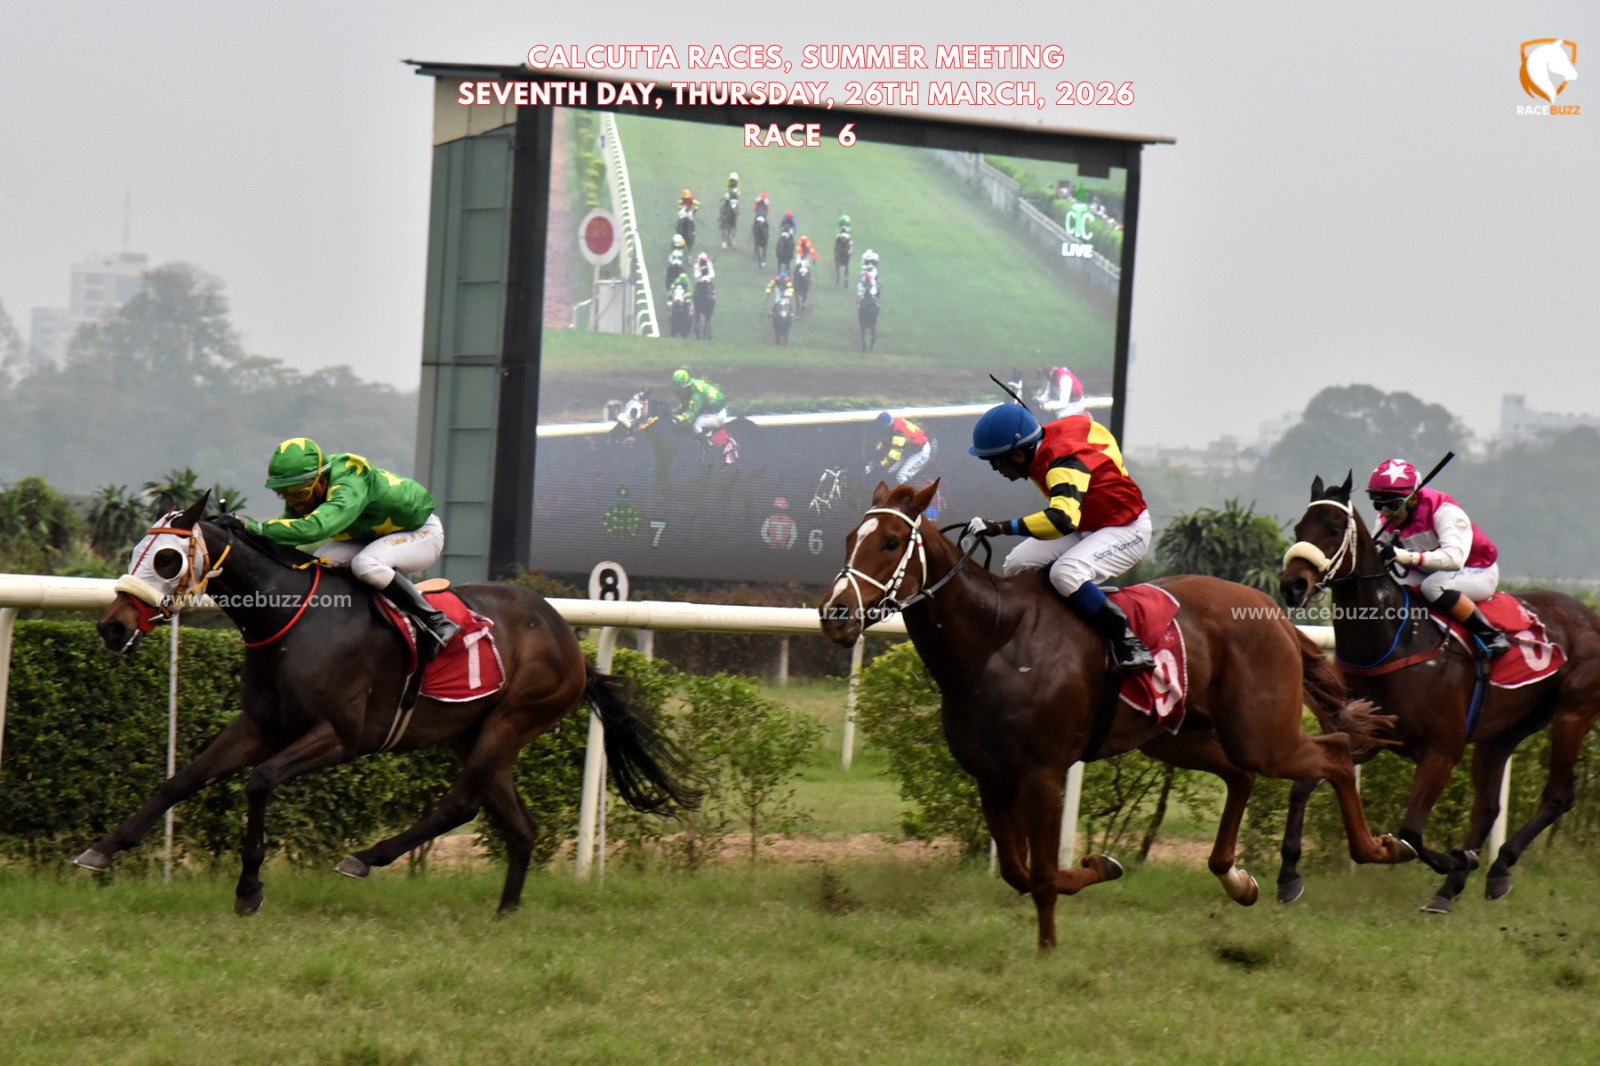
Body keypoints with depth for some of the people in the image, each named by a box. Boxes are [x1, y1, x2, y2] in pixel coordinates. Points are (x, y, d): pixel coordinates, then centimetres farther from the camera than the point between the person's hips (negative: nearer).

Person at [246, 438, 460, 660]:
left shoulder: (350, 486, -38)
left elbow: (316, 527, -54)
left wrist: (260, 528, -55)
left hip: (422, 533, -9)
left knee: (366, 564, -35)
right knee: (321, 564, -13)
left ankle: (435, 622, -24)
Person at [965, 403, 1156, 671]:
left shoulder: (1065, 465, -34)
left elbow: (1062, 520, -51)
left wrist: (1002, 528, -54)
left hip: (1127, 530, -10)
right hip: (1085, 526, 10)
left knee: (1066, 573, -34)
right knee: (1017, 565, -3)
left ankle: (1127, 642, -24)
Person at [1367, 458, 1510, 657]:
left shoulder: (1443, 511, -27)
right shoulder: (1388, 520, -5)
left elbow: (1454, 557, -40)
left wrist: (1407, 557, -50)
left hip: (1478, 572, -7)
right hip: (1429, 573, 7)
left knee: (1434, 586, -38)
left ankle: (1491, 636, -28)